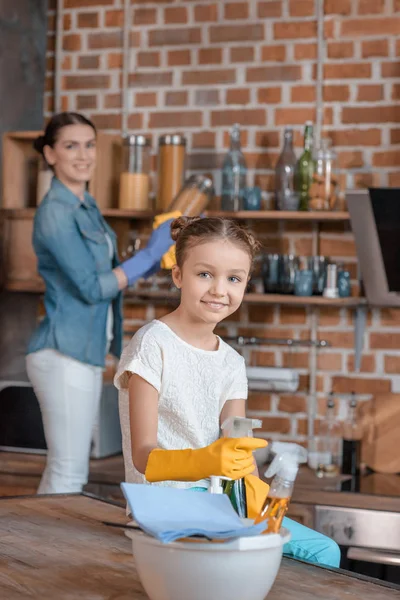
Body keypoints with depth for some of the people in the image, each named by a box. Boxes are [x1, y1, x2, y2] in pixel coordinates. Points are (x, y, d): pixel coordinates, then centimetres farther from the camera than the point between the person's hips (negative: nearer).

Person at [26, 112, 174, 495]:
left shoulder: (86, 206, 12)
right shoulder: (55, 213, -16)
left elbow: (104, 273, 18)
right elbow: (91, 288, -18)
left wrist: (157, 261, 8)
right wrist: (149, 254, -13)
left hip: (87, 351, 9)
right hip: (64, 355, -9)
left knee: (62, 472, 14)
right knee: (68, 474, -3)